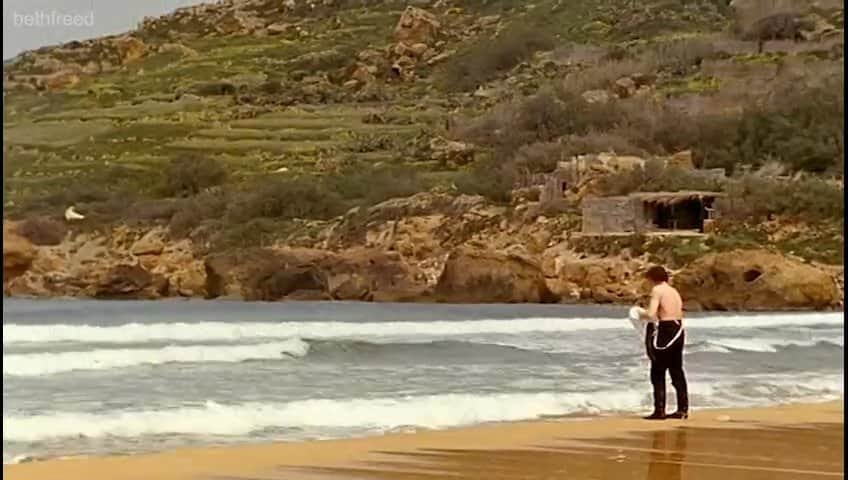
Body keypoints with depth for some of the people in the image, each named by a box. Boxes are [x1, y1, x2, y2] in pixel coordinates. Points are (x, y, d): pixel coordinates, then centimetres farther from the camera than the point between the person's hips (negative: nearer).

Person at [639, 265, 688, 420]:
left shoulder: (657, 290, -8)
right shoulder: (674, 291, 16)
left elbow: (651, 314, -18)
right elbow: (679, 313, 15)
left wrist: (642, 315, 3)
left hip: (664, 331, -8)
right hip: (678, 330, 8)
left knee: (658, 373, -2)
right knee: (677, 371, 14)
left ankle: (659, 410, -5)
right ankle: (683, 409, 16)